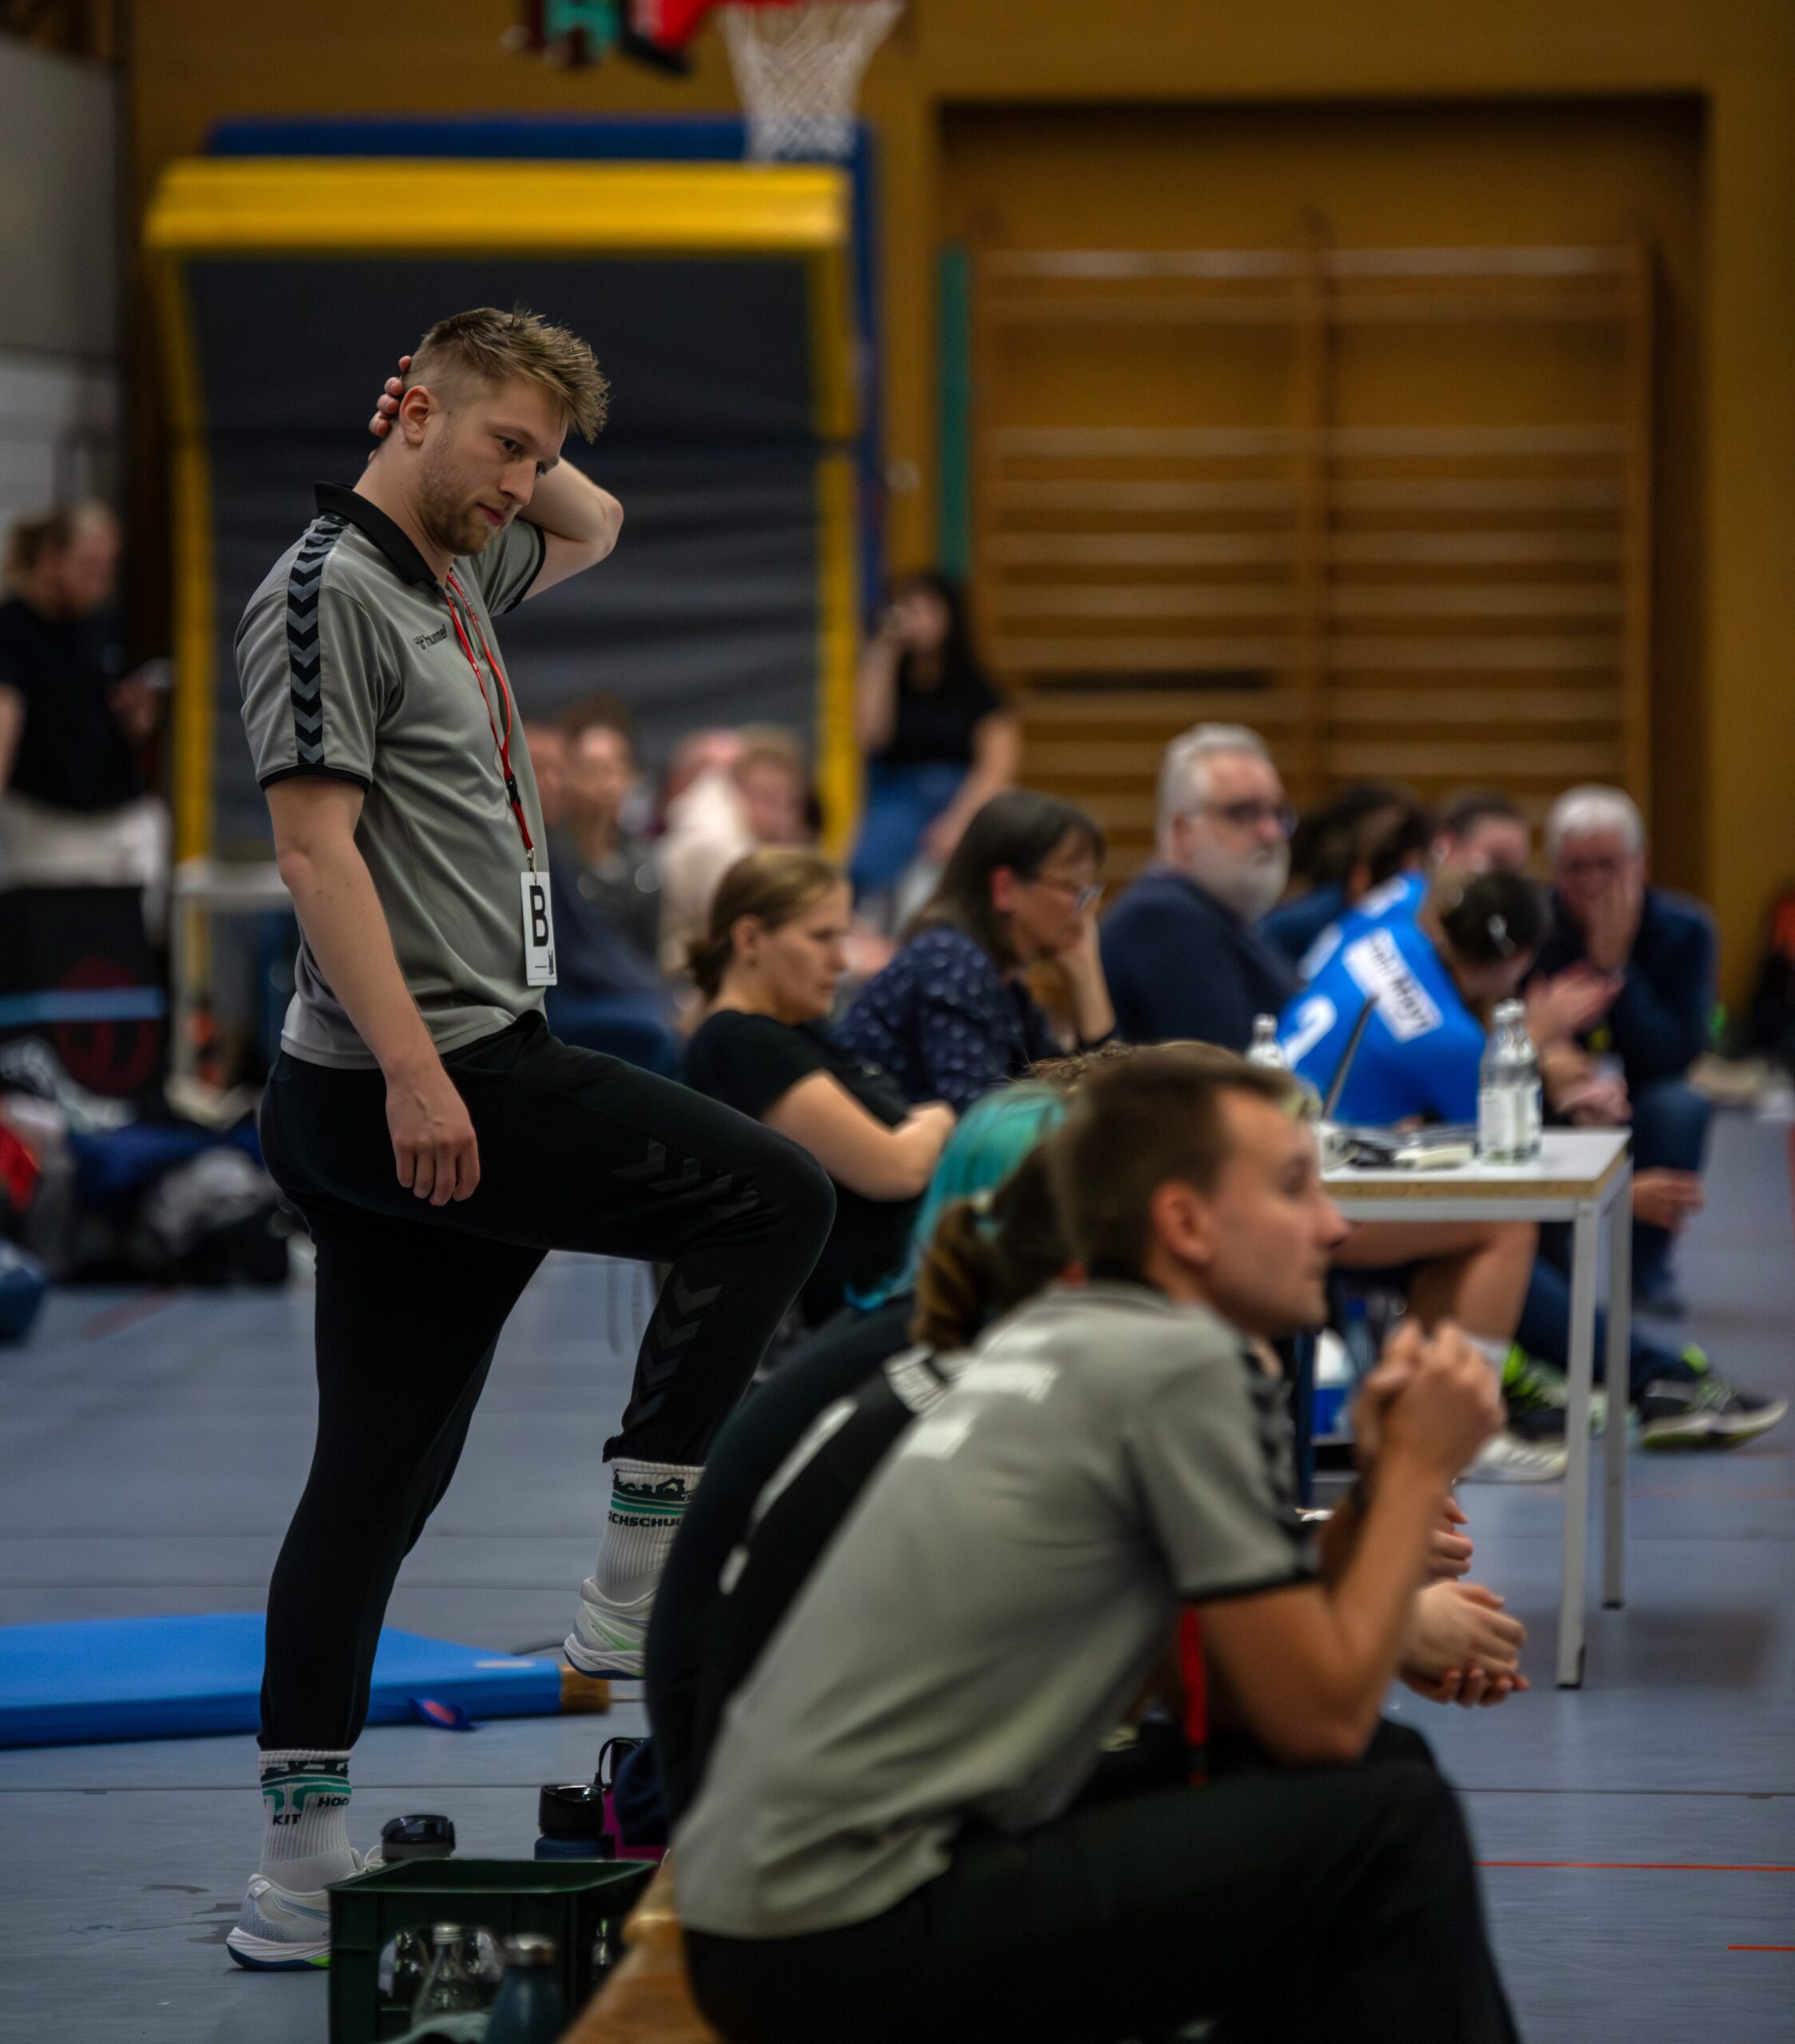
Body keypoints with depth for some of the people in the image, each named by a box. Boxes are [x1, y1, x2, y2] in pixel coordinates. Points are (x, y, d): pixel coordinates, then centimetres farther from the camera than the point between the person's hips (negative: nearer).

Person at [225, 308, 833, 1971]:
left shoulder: (452, 577, 17)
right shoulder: (330, 591, -11)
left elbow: (592, 525, 38)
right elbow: (315, 841, -19)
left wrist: (510, 463, 19)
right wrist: (414, 1071, -24)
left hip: (448, 1088, 9)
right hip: (418, 1077, -9)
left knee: (378, 1476, 7)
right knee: (767, 1195, -9)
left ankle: (300, 1862, 6)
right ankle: (635, 1586, -7)